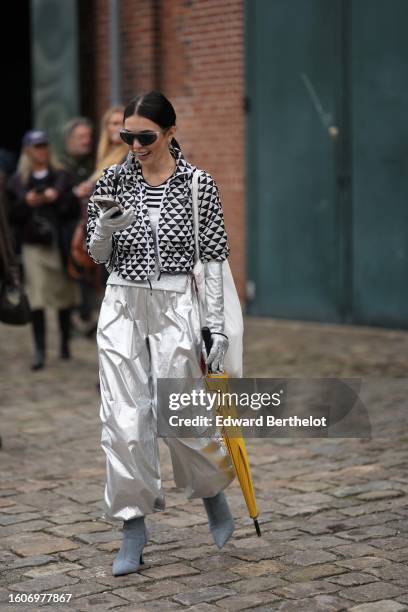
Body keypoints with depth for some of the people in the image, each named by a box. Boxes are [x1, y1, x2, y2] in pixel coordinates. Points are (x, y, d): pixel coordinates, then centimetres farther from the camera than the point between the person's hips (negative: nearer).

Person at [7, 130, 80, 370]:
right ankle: (40, 349, -5)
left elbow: (75, 210, 1)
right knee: (36, 297, -9)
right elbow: (12, 216, 5)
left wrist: (58, 198, -14)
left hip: (61, 244, 0)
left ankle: (65, 343, 22)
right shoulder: (18, 182, 7)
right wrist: (26, 203, -11)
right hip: (33, 245, 0)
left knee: (64, 294, 7)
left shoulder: (62, 177, 6)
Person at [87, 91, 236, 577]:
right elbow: (97, 255, 8)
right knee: (124, 420, -1)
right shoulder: (112, 181, 3)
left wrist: (217, 327, -6)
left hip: (176, 307, -2)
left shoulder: (199, 185, -4)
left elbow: (214, 258, -2)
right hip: (121, 306, 3)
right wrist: (105, 227, -15)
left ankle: (214, 494, 31)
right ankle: (134, 527, 10)